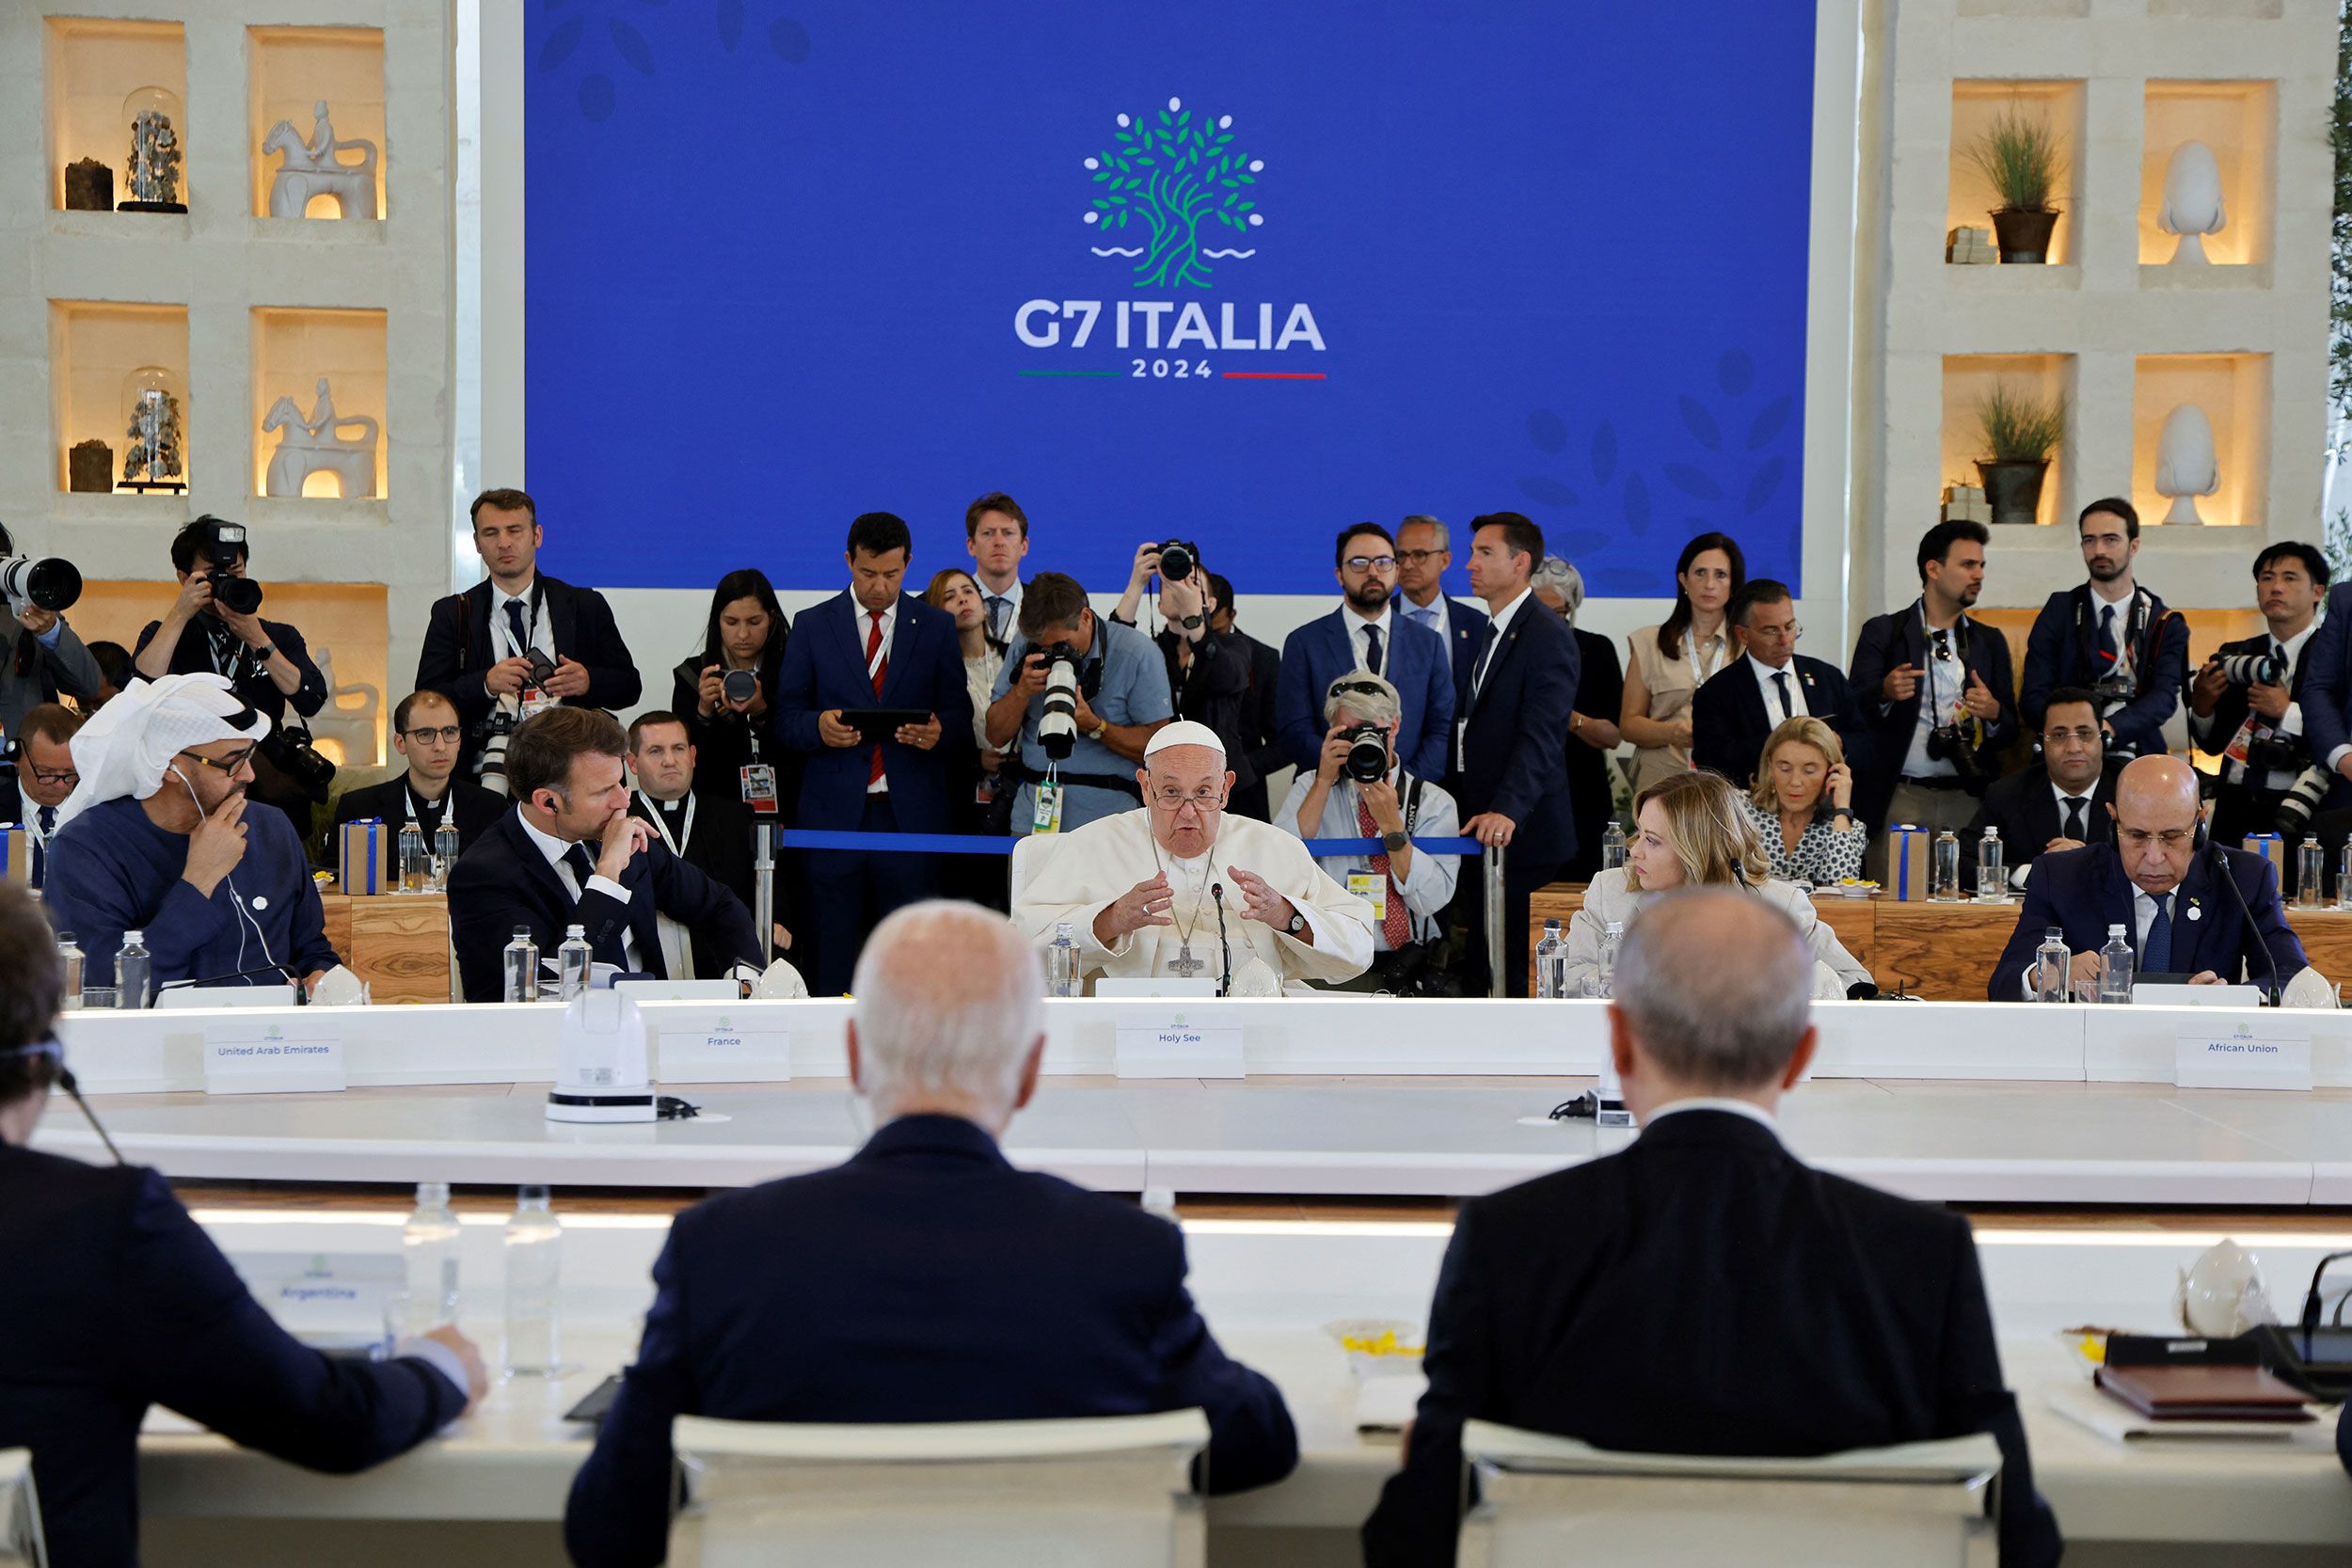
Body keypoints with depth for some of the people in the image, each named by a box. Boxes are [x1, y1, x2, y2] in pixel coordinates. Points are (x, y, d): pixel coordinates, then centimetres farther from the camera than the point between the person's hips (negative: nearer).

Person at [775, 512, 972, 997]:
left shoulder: (937, 627, 10)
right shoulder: (812, 626, 9)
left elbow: (959, 716, 9)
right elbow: (786, 716, 7)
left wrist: (939, 731, -14)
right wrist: (818, 726, -15)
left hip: (912, 812, 0)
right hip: (835, 811, 0)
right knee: (831, 960, 0)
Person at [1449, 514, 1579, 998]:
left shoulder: (1546, 637, -13)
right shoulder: (1492, 632, 18)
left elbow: (1540, 739, -24)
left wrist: (1507, 812, -36)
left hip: (1518, 834, -9)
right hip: (1482, 829, 9)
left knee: (1499, 970, -9)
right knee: (1481, 963, 10)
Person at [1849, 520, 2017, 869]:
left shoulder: (1990, 641, 17)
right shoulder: (1883, 632, 6)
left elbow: (2009, 734, 15)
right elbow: (1853, 714, -1)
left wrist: (1993, 713, -8)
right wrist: (1885, 693, -22)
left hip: (1968, 802, 3)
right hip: (1898, 801, -3)